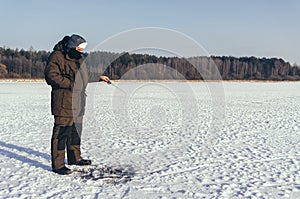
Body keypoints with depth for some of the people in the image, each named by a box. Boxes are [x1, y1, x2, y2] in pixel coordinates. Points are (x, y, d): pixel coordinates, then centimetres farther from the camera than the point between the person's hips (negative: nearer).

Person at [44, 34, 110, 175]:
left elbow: (84, 75, 32)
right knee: (61, 132, -7)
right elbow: (51, 76, -19)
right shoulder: (57, 57, -10)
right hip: (63, 103, -9)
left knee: (76, 130, 17)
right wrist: (71, 83, -22)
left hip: (77, 102, 9)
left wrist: (98, 77, 21)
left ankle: (75, 158, 31)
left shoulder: (78, 58, 19)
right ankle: (58, 165, 0)